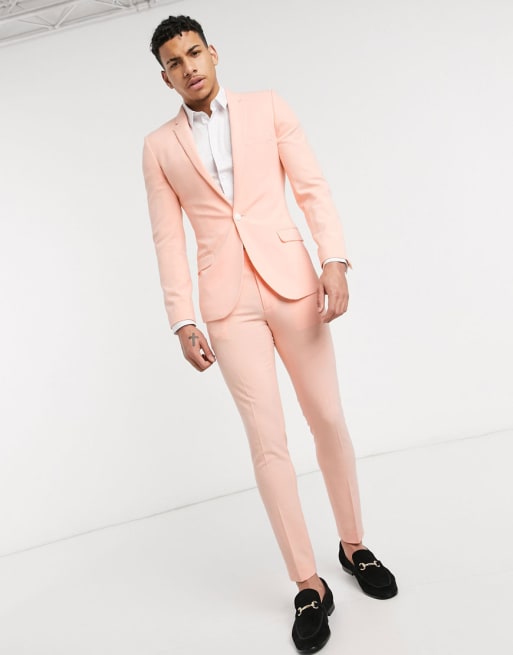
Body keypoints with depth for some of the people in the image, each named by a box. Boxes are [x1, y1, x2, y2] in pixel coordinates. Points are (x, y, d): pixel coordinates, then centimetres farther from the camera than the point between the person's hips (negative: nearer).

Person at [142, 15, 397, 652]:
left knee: (328, 419, 6)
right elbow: (168, 238, 6)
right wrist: (183, 321, -1)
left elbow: (312, 187, 3)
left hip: (290, 279, 1)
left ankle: (354, 546, 27)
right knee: (267, 439, -2)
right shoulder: (159, 146, 10)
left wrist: (334, 260, -10)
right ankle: (309, 586, 10)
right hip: (227, 300, 0)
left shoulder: (267, 107, 9)